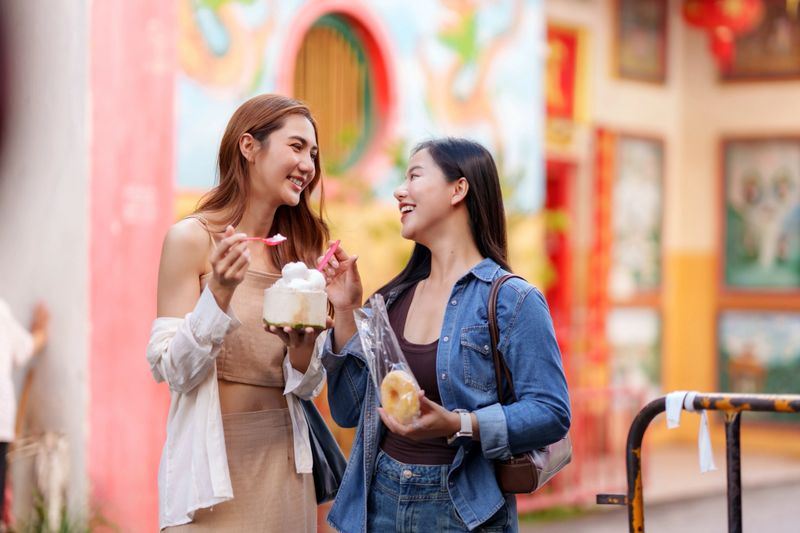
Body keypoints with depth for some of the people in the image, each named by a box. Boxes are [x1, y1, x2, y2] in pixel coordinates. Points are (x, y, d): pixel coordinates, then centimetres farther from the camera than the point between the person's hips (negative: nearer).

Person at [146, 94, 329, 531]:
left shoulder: (295, 250, 7)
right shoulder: (191, 238, -8)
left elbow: (307, 388, 7)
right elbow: (172, 372, -12)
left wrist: (302, 345, -13)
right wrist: (220, 291, -24)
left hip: (284, 463, 5)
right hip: (215, 465, -5)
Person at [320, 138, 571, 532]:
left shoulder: (511, 300, -10)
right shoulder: (394, 300, 8)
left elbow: (551, 413, -15)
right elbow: (350, 412, 9)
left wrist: (457, 425, -26)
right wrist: (346, 311, 2)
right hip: (380, 499, 5)